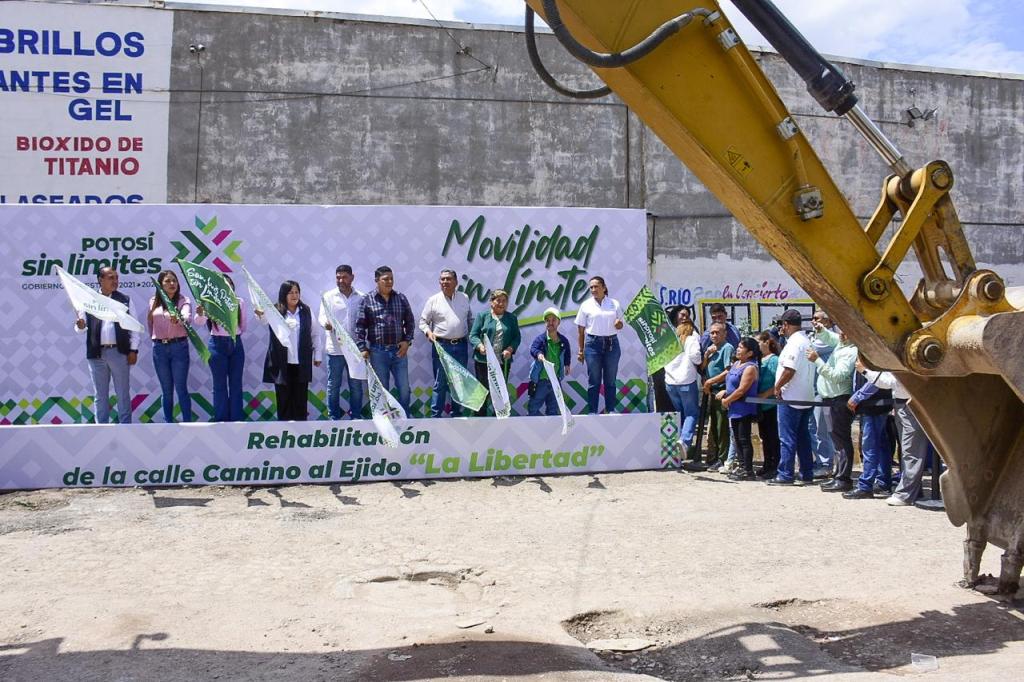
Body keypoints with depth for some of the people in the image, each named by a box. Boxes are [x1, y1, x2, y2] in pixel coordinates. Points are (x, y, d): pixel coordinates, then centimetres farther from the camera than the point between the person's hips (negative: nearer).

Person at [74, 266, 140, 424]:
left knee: (123, 394, 4)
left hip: (120, 352, -1)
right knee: (100, 396, 8)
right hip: (97, 353, 1)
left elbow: (133, 326, 4)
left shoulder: (125, 300, 5)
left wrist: (133, 350, -2)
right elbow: (81, 326, 7)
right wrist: (80, 326, -17)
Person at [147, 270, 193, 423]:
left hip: (179, 347, -3)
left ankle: (187, 423, 1)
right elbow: (150, 323, 18)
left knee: (181, 389, -4)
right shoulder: (154, 302, 7)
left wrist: (178, 320, -43)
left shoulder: (183, 300, -4)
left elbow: (188, 318, -24)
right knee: (166, 390, 8)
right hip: (159, 348, 3)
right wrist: (154, 339, 16)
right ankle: (168, 424, 14)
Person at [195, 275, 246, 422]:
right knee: (220, 385, 3)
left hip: (236, 344, 2)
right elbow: (199, 322, -20)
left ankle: (236, 419, 12)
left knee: (236, 384, 6)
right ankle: (221, 420, 8)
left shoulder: (240, 302, 2)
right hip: (218, 344, -2)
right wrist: (199, 314, -40)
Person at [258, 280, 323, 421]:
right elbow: (265, 319, -24)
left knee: (300, 397, 5)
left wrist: (318, 355, 9)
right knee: (283, 398, 3)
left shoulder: (306, 311, 8)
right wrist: (260, 314, -46)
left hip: (302, 364, 2)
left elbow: (315, 334, 12)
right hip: (281, 363, -2)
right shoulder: (276, 311, -2)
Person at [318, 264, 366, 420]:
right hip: (335, 348, -1)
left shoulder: (361, 297, 5)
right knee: (333, 385, 5)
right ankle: (334, 418, 15)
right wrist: (326, 323, -29)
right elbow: (321, 316, -5)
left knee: (356, 385, 8)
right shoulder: (328, 296, 2)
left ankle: (356, 417, 18)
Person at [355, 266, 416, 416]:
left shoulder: (401, 298, 5)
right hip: (378, 352, -2)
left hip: (399, 350, 2)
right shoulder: (367, 300, -2)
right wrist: (362, 348, -8)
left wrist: (407, 341, -2)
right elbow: (360, 326, -2)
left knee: (404, 388, 6)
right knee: (382, 390, 7)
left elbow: (410, 322, 10)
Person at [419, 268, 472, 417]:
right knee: (440, 383, -2)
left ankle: (457, 413, 22)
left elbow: (470, 319, 18)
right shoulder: (433, 300, -1)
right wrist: (428, 332, -15)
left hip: (461, 345, 3)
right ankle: (435, 415, 3)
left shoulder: (464, 298, 8)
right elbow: (423, 321, 3)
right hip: (441, 345, -3)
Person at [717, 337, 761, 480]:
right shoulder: (736, 364, 14)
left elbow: (741, 390, -20)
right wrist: (725, 392, 7)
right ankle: (741, 466, 21)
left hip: (744, 409, -10)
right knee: (737, 438, 13)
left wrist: (727, 400, -11)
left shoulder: (750, 368, -15)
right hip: (735, 409, 10)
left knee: (744, 439, -6)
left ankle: (748, 470, -2)